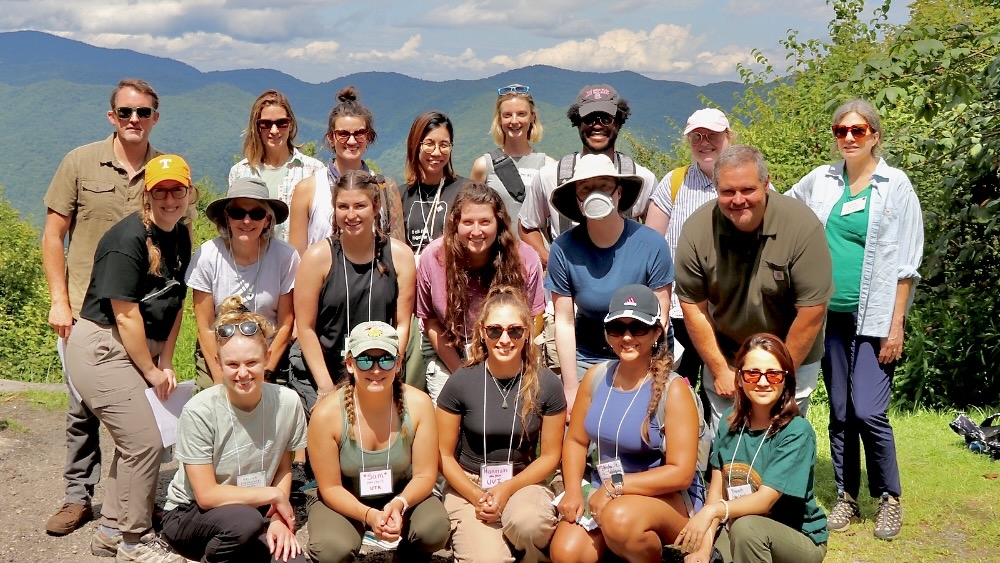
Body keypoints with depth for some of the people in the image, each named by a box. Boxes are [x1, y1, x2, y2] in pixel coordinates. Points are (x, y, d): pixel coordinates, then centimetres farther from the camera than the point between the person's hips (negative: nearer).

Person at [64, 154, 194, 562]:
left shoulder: (181, 239, 6)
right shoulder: (129, 238, -19)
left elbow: (174, 305, 9)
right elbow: (126, 316, -19)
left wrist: (165, 363, 2)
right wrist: (151, 372, -12)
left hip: (139, 349, 9)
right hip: (101, 348, -9)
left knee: (133, 438, 15)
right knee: (145, 441, -9)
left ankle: (112, 530, 30)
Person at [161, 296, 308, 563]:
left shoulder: (287, 402, -11)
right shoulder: (199, 412, -21)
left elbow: (283, 469, 4)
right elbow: (207, 495, -19)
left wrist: (279, 519, -12)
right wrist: (273, 495, -16)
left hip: (254, 512, 3)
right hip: (190, 515, -3)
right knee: (245, 520, -35)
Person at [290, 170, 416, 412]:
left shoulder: (400, 255, -1)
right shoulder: (318, 256, -6)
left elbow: (401, 325, 1)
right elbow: (305, 328, -5)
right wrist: (326, 387, -9)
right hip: (317, 376, -1)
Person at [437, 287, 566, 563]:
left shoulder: (547, 384, -8)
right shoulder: (460, 383, -10)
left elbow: (550, 455, 0)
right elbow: (444, 455, -1)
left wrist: (508, 489, -13)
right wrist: (476, 496, -14)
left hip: (523, 482, 1)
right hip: (469, 485, 0)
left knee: (527, 520, -34)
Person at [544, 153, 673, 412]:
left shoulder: (652, 244, -13)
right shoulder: (564, 249, -11)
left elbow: (660, 319, -8)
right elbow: (564, 322, -7)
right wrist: (571, 389, -7)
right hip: (586, 360, 1)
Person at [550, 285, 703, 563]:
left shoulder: (673, 389, -15)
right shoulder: (596, 377, 1)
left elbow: (681, 472, -18)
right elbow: (576, 440, 7)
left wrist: (616, 486, -21)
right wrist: (573, 490, -11)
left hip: (667, 496, -3)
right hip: (604, 493, 4)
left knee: (620, 517, -36)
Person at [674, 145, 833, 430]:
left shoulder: (803, 226, -23)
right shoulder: (696, 230, -16)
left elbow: (812, 311, -18)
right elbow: (693, 307, -8)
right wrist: (720, 371, -5)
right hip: (723, 359, 2)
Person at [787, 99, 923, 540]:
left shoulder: (895, 185, -3)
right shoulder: (821, 180, 7)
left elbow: (906, 263, -6)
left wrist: (896, 326, -10)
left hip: (875, 319, -4)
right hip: (832, 316, 4)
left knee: (868, 412, -10)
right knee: (839, 413, 9)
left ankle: (889, 498, 11)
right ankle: (846, 496, 22)